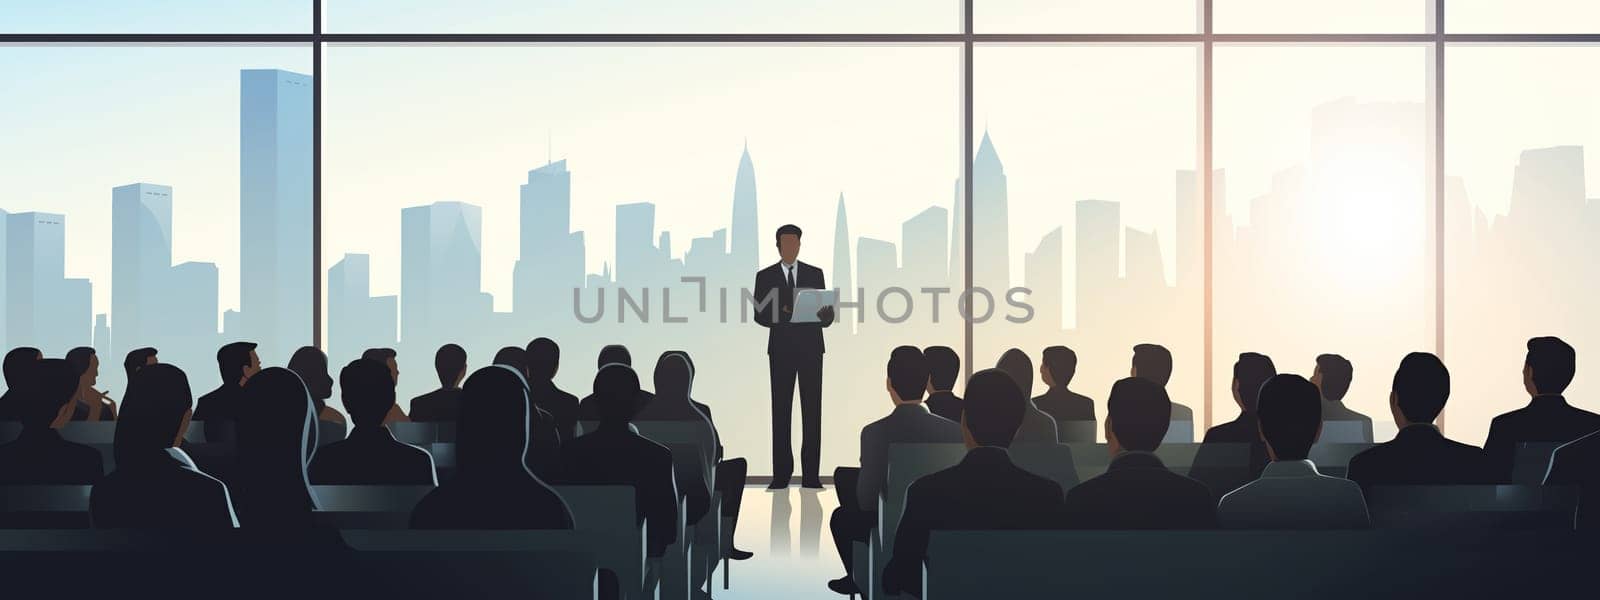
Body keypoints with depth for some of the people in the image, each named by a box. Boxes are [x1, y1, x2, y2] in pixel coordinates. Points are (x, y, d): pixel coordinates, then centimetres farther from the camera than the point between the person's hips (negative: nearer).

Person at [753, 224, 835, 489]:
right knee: (781, 411, 0)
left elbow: (826, 316, 7)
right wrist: (782, 314, -18)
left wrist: (825, 314, -16)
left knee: (812, 410, -1)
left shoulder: (815, 274, 9)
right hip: (781, 350, -1)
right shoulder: (765, 276, 6)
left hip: (810, 349, 1)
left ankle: (811, 474, 1)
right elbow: (760, 316, 0)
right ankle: (781, 474, 3)